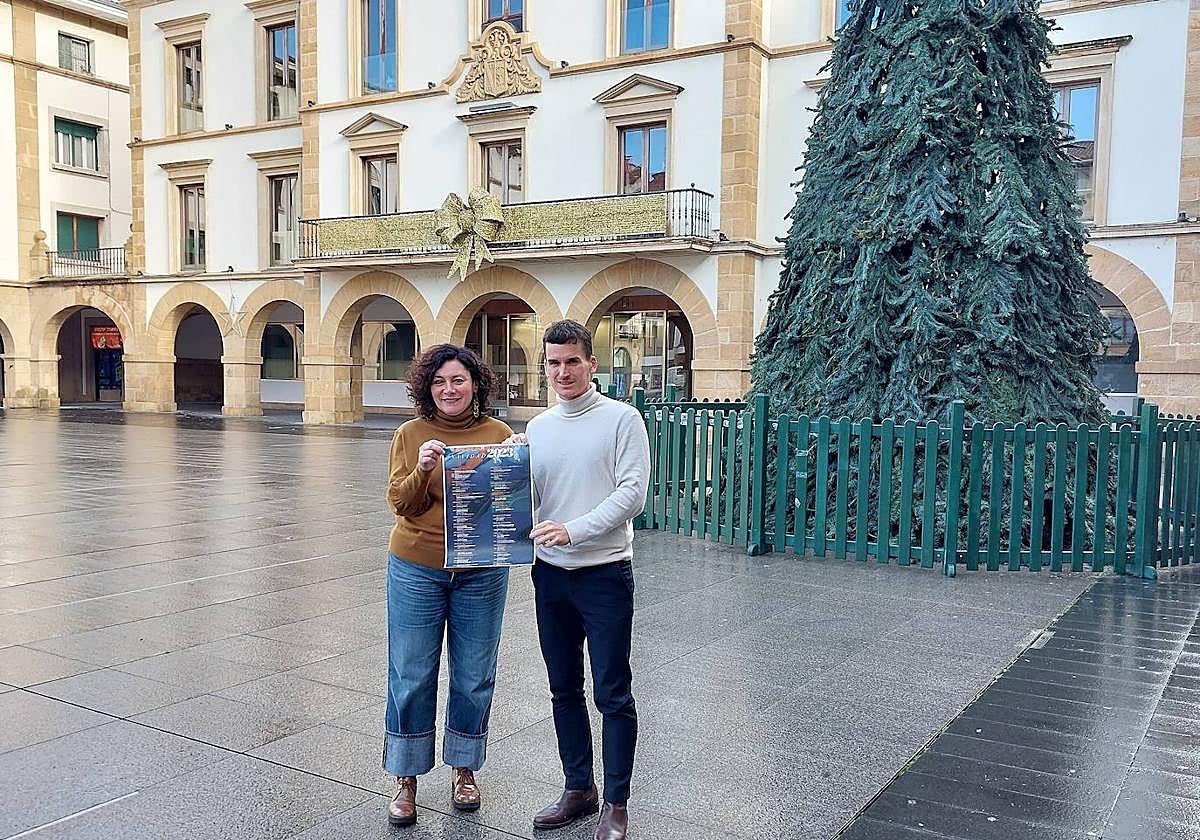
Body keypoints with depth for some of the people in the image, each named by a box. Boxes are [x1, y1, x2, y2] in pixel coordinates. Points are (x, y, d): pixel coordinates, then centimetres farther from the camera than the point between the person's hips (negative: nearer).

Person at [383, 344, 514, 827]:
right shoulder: (411, 435, -1)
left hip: (481, 573, 1)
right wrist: (422, 468, -23)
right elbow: (401, 504, -6)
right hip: (417, 571, 0)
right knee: (411, 677, 6)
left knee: (474, 677, 10)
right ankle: (405, 780, 22)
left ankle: (464, 770, 31)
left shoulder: (497, 434, 0)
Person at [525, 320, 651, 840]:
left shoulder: (622, 419, -5)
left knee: (613, 695, 0)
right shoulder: (538, 427, 11)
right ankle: (579, 789, 30)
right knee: (564, 690, 15)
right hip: (550, 573, 6)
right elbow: (528, 498, 12)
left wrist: (575, 529, -23)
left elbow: (632, 493, -13)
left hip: (604, 572, -5)